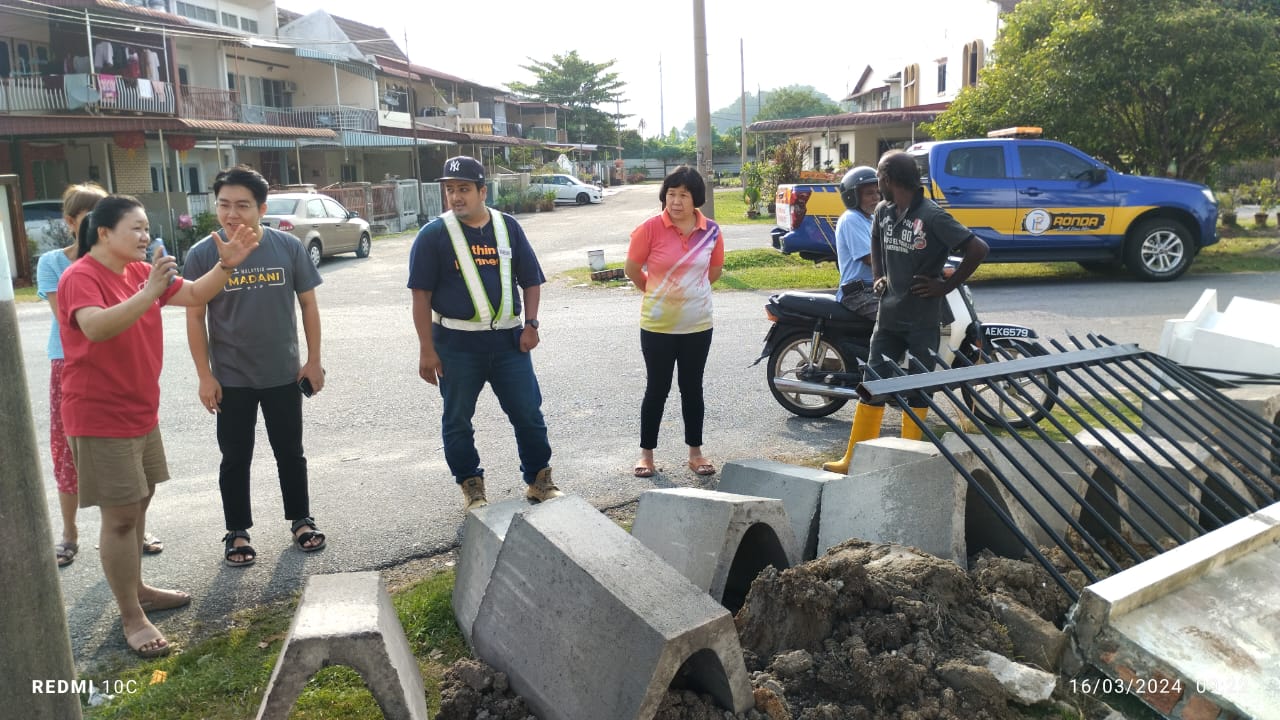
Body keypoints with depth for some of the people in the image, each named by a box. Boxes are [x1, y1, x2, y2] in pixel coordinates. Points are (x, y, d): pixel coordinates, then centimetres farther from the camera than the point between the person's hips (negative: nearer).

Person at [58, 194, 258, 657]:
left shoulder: (140, 271, 6)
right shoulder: (79, 277, -18)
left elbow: (194, 295, 6)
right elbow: (96, 327, -35)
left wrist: (225, 265, -9)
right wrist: (149, 293, -44)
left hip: (141, 413, 8)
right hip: (100, 419, -8)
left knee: (139, 503, 17)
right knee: (120, 516, -4)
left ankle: (136, 588, 33)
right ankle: (132, 618, 6)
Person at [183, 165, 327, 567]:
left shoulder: (288, 247, -7)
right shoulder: (202, 254, -9)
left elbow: (308, 304, 1)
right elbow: (195, 318, -4)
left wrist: (314, 360, 1)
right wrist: (205, 376, -5)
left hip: (283, 374, 1)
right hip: (231, 379, -1)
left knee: (290, 452, 14)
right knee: (235, 458, 11)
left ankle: (301, 520, 31)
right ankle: (237, 532, 25)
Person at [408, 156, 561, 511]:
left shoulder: (508, 227, 4)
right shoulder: (433, 234, -4)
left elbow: (531, 280, 9)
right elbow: (421, 294, -5)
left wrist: (530, 323, -4)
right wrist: (427, 349, -9)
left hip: (508, 339, 2)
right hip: (456, 342, -2)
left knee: (528, 412, 5)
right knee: (457, 419, 8)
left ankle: (538, 479, 22)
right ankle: (471, 485, 25)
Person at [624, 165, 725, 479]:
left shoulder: (711, 231, -4)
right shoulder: (650, 229, -13)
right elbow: (632, 270, -2)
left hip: (698, 325, 3)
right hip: (657, 326, -2)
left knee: (692, 388, 12)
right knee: (657, 389, 6)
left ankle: (695, 451, 24)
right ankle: (646, 452, 20)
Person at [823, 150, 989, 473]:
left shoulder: (932, 216, -16)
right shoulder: (883, 211, 6)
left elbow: (978, 249, -19)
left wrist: (946, 285, -14)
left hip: (922, 320, -6)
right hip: (888, 316, 6)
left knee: (916, 392, 6)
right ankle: (854, 459, 17)